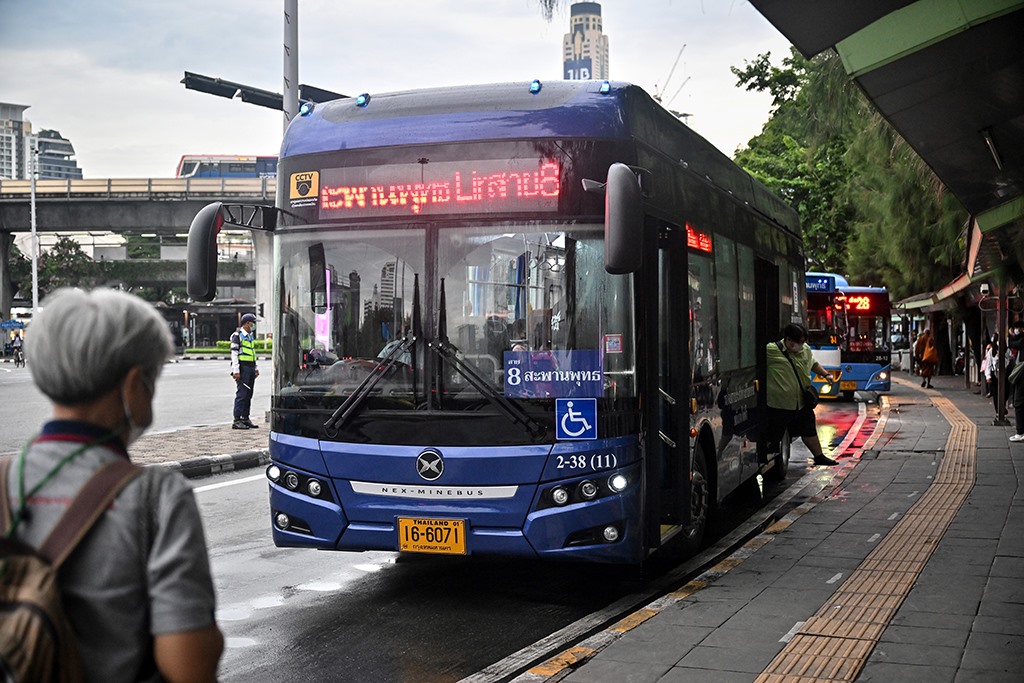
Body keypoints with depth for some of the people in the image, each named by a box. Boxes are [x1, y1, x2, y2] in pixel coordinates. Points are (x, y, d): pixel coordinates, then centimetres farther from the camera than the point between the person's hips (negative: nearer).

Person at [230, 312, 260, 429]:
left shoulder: (250, 336, 19)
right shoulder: (237, 335, -7)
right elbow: (234, 353, -12)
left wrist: (255, 368, 21)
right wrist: (236, 370, -18)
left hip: (251, 367, 8)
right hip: (242, 368, -8)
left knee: (249, 394, 9)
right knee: (241, 394, -11)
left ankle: (245, 418, 15)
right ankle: (236, 421, -10)